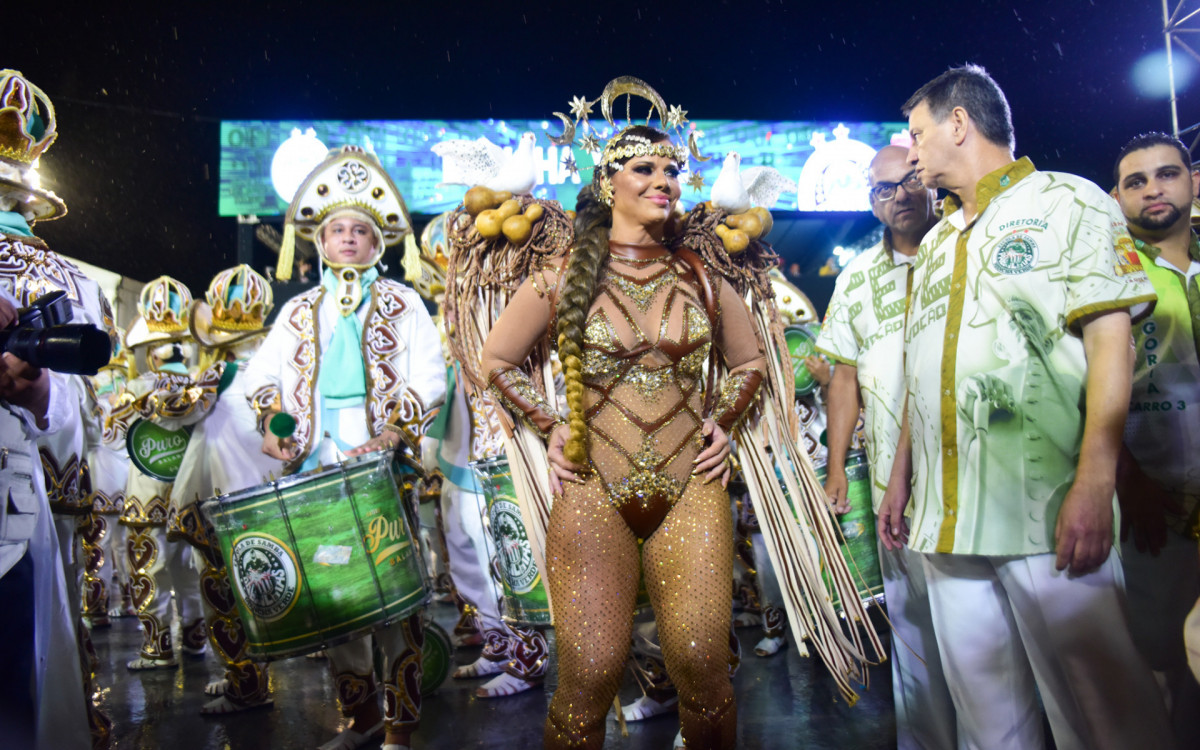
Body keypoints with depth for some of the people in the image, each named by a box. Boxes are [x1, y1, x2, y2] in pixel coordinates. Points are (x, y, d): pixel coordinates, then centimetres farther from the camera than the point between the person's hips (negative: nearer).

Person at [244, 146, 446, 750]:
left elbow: (429, 381, -1)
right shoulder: (299, 311, 18)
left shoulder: (401, 303, 8)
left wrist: (388, 438, -13)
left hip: (386, 470, -3)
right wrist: (270, 426, 2)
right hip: (317, 472, 4)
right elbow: (261, 376, 20)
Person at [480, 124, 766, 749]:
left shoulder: (701, 280, 9)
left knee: (701, 666, -4)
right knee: (589, 675, -4)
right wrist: (551, 427, 5)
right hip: (592, 493, -1)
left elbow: (750, 360, 23)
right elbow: (497, 359, 14)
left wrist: (722, 423, 10)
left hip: (691, 491, 2)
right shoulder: (562, 279, 3)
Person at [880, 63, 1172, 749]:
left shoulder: (1068, 202, 3)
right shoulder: (936, 243, 22)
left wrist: (1094, 486, -17)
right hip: (947, 516, 6)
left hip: (1047, 511, -6)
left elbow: (1109, 341, -7)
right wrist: (901, 478, 18)